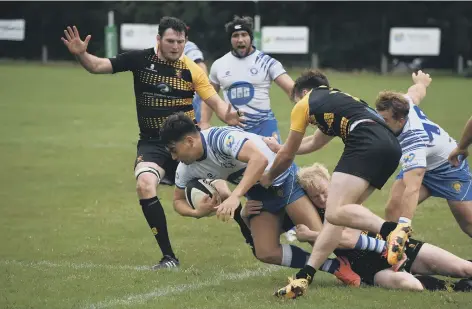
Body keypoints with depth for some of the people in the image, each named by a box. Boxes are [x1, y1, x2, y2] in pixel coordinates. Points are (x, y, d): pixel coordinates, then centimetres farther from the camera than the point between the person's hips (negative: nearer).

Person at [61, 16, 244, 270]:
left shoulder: (191, 70, -3)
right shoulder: (141, 60, -3)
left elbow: (215, 101, -4)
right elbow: (98, 66, -2)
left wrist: (227, 115, -27)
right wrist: (81, 54, -23)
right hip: (153, 143, 0)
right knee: (145, 185, -29)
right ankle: (168, 257, -20)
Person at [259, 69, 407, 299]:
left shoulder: (304, 105, 16)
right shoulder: (337, 100, 37)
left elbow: (287, 156, 25)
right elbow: (314, 143, 53)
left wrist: (268, 178, 43)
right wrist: (278, 147, 65)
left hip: (366, 145, -9)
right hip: (391, 146, 9)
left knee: (334, 213, -18)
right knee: (338, 212, 11)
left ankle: (391, 230, -40)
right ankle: (306, 275, 3)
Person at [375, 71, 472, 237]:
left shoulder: (413, 142, -46)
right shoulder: (404, 103, -25)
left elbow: (412, 188, -57)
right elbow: (416, 91, 1)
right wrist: (421, 83, 27)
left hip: (450, 170, -7)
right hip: (421, 164, 7)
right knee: (393, 208, -16)